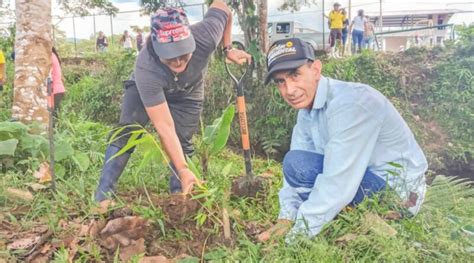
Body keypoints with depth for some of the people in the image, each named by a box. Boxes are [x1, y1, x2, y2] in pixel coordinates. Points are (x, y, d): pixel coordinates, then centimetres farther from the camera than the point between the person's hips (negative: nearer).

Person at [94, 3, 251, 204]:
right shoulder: (145, 71, -45)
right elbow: (165, 128, -43)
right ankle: (103, 195, -9)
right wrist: (183, 170, -45)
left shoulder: (206, 35, -39)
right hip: (146, 89, -2)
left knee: (181, 144, -9)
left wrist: (228, 49, -16)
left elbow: (221, 6, -15)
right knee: (125, 133, -18)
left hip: (187, 95, 3)